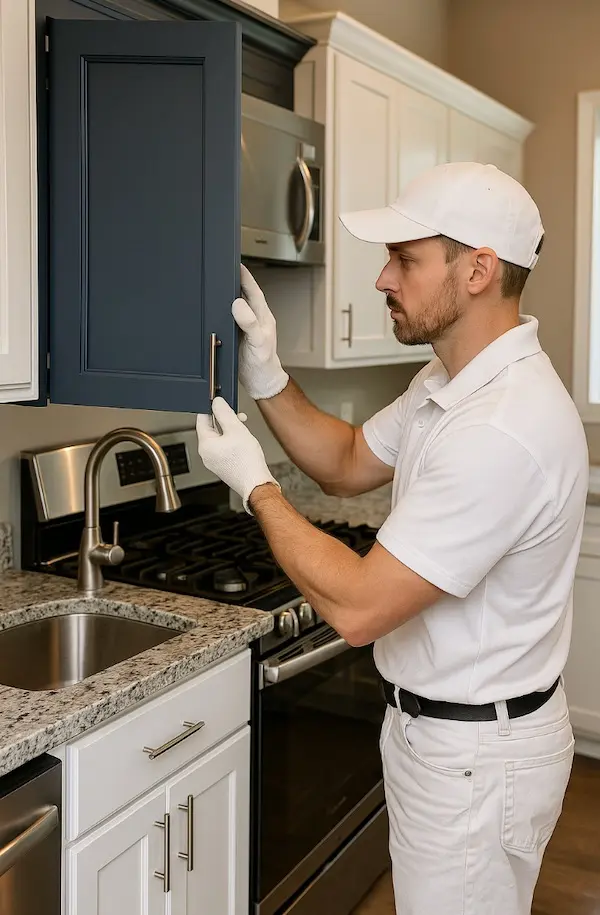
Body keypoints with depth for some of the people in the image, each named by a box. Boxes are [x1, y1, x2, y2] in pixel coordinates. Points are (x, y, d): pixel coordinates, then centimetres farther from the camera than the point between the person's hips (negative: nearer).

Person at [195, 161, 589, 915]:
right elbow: (347, 465, 12)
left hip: (475, 756, -9)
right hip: (437, 727, 9)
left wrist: (254, 485, -18)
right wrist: (267, 379, -3)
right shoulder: (449, 384, 1)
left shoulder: (506, 429, -32)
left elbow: (357, 607, -31)